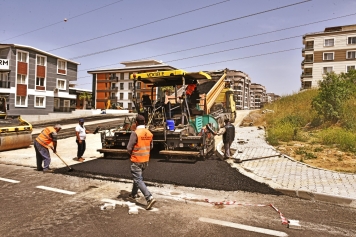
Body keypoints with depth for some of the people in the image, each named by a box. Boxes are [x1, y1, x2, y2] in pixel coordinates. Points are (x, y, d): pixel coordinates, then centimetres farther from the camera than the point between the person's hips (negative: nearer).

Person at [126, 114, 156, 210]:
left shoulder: (135, 133, -19)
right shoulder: (149, 133, 0)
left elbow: (129, 148, -17)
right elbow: (151, 146, 10)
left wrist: (132, 153, 4)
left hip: (136, 160, -7)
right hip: (145, 160, 7)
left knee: (138, 180, -3)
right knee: (138, 177, 25)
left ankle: (150, 198, -13)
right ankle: (134, 194, 41)